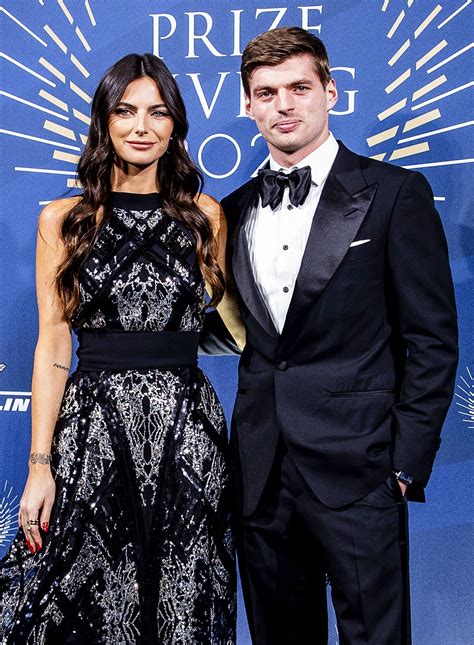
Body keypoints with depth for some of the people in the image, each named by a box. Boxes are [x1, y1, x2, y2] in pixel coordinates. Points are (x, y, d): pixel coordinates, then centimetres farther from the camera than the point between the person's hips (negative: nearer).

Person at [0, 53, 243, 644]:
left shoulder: (204, 216, 7)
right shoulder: (63, 220, 3)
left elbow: (235, 313, 12)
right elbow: (52, 348, 0)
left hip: (186, 432, 1)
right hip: (92, 428, -1)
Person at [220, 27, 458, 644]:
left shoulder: (394, 193, -3)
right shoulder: (236, 210, 12)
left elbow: (431, 338, -5)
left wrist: (408, 462, -9)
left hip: (356, 474, -4)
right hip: (261, 473, 5)